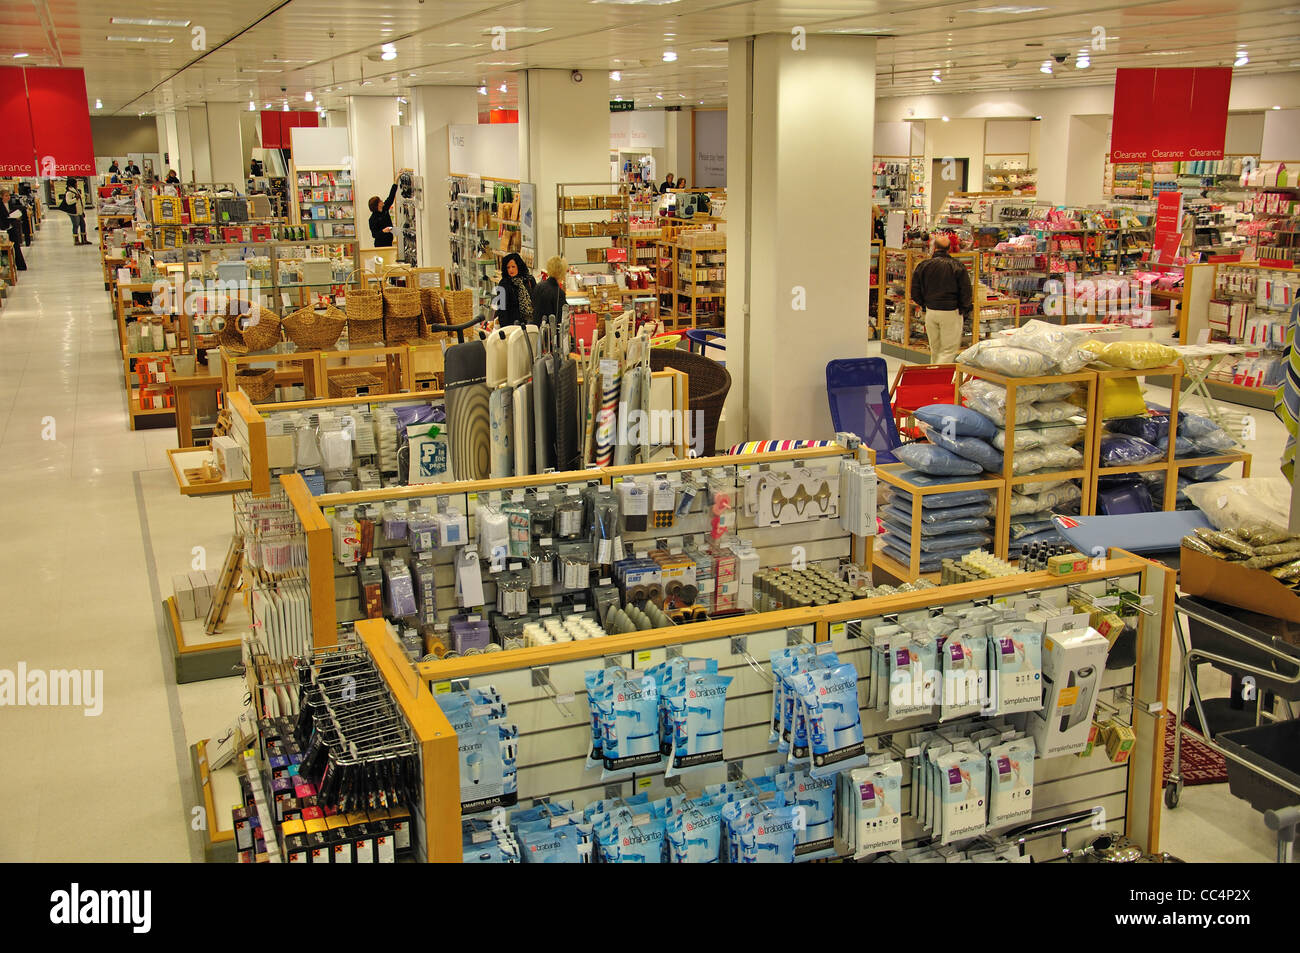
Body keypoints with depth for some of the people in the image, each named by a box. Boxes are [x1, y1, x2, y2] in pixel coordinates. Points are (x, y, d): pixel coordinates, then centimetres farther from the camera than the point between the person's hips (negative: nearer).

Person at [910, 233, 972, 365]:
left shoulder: (923, 266, -1)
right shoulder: (957, 266, -7)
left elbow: (915, 291, 3)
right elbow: (966, 291, -6)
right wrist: (964, 309, 9)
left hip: (931, 311, 3)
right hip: (951, 312, -3)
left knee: (935, 349, 16)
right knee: (950, 350, 0)